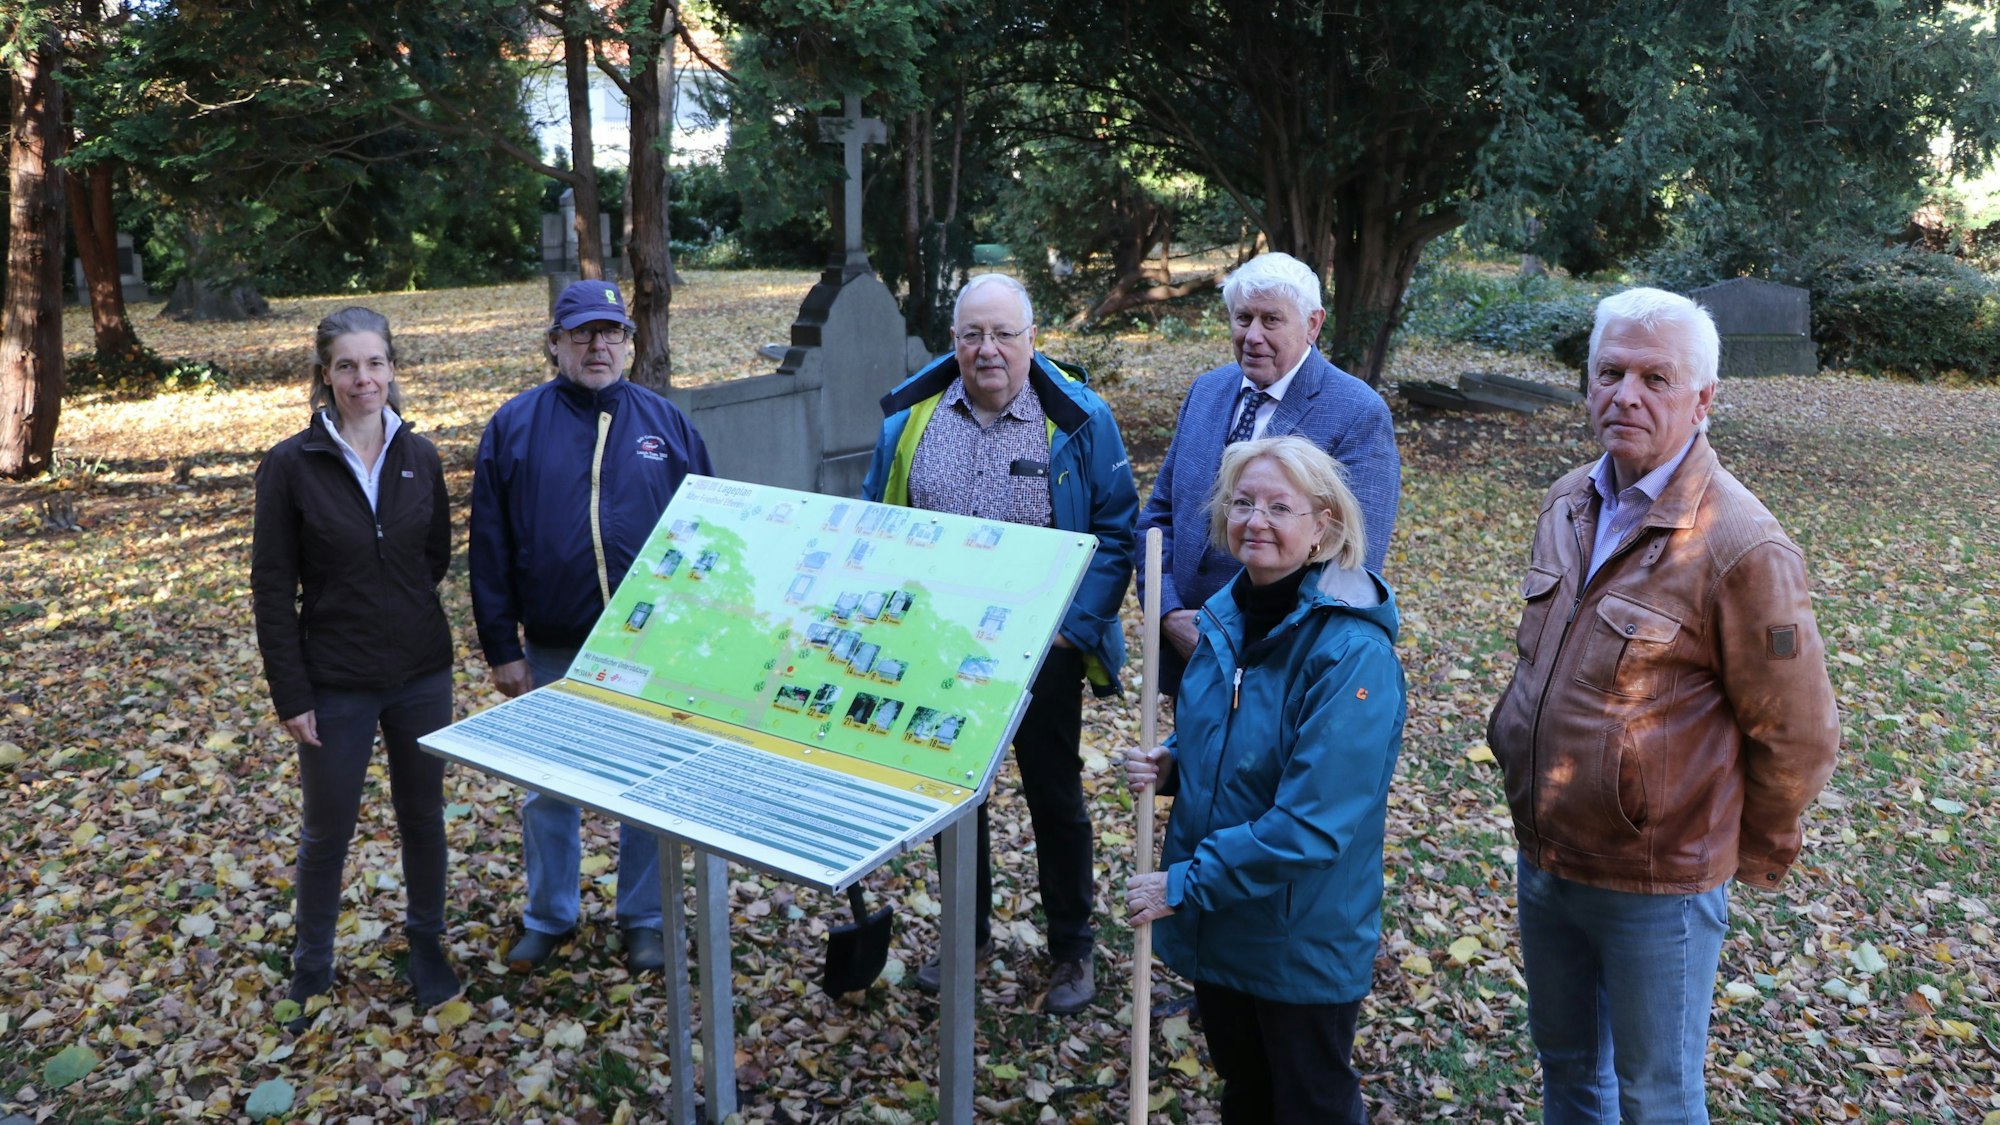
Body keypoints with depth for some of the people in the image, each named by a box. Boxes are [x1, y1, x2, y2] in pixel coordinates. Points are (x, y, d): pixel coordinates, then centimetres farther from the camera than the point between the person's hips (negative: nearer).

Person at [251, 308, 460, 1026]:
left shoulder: (419, 456, -1)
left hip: (421, 674, 3)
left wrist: (402, 608, 3)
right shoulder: (291, 466, -11)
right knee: (327, 831, 12)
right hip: (337, 684, -2)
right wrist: (290, 695, -10)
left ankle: (426, 946, 35)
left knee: (423, 816, 15)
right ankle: (312, 968, 32)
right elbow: (272, 590, -8)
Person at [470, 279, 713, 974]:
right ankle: (548, 919, 32)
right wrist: (501, 649, -3)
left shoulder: (665, 423, 3)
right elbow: (489, 547, 0)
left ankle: (643, 919, 28)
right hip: (553, 655, 0)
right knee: (549, 793, 13)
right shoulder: (514, 426, 0)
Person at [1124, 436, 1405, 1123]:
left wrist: (1186, 883, -23)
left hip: (1304, 939, -6)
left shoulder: (1353, 653, -25)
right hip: (1215, 925, 7)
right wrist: (1169, 764, -7)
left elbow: (1313, 822, -28)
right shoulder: (1227, 615, -1)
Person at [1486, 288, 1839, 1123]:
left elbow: (1796, 735, -13)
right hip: (1543, 857, 6)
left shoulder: (1740, 546, -21)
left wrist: (1747, 856, -1)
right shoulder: (1568, 503, 1)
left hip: (1655, 886, -6)